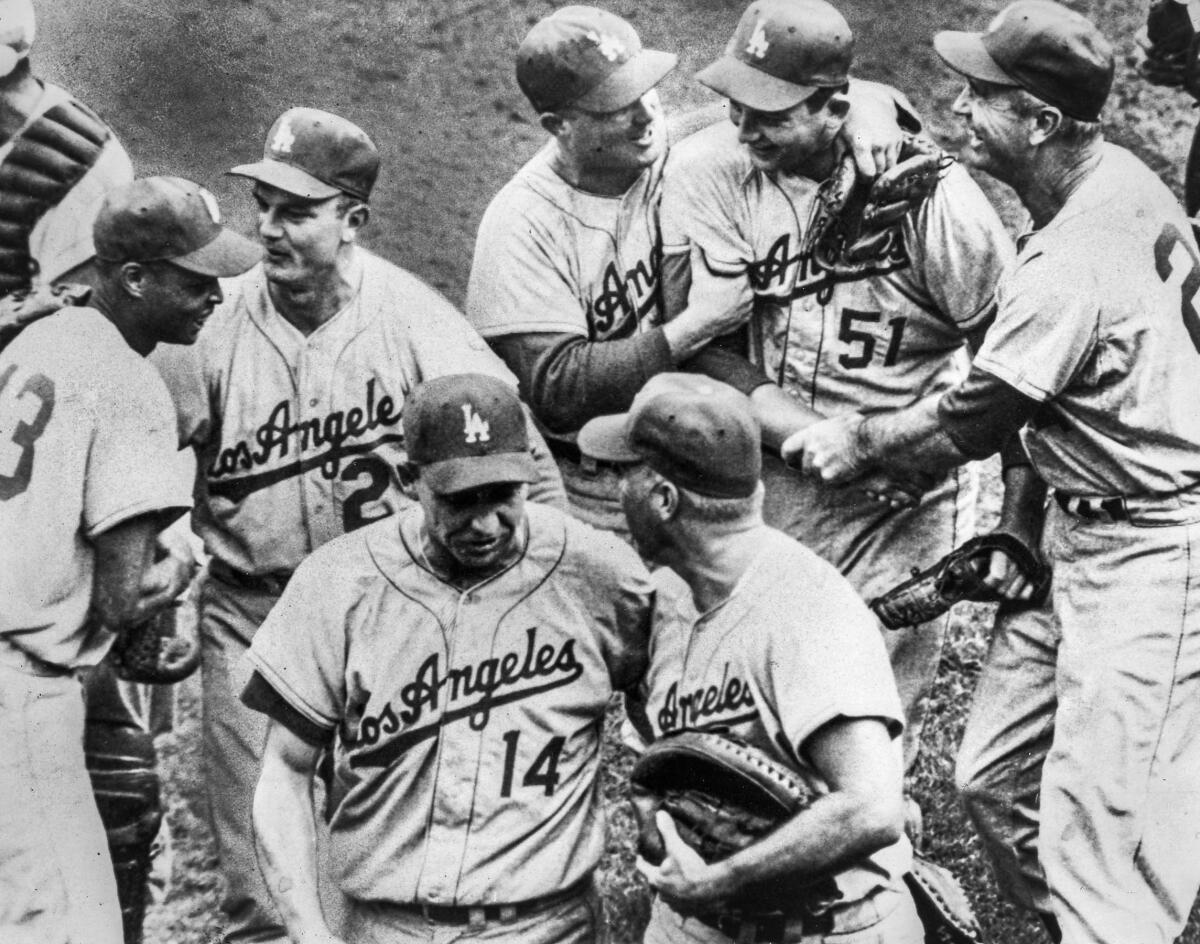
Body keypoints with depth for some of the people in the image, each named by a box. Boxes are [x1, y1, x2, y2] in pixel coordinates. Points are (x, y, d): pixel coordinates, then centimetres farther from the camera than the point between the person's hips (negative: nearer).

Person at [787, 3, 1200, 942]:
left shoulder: (1072, 264, -26)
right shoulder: (1118, 175, 4)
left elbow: (973, 421, -14)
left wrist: (858, 439, 3)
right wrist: (1019, 522, 12)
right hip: (1074, 526, 10)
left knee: (1099, 826, -6)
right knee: (995, 777, 14)